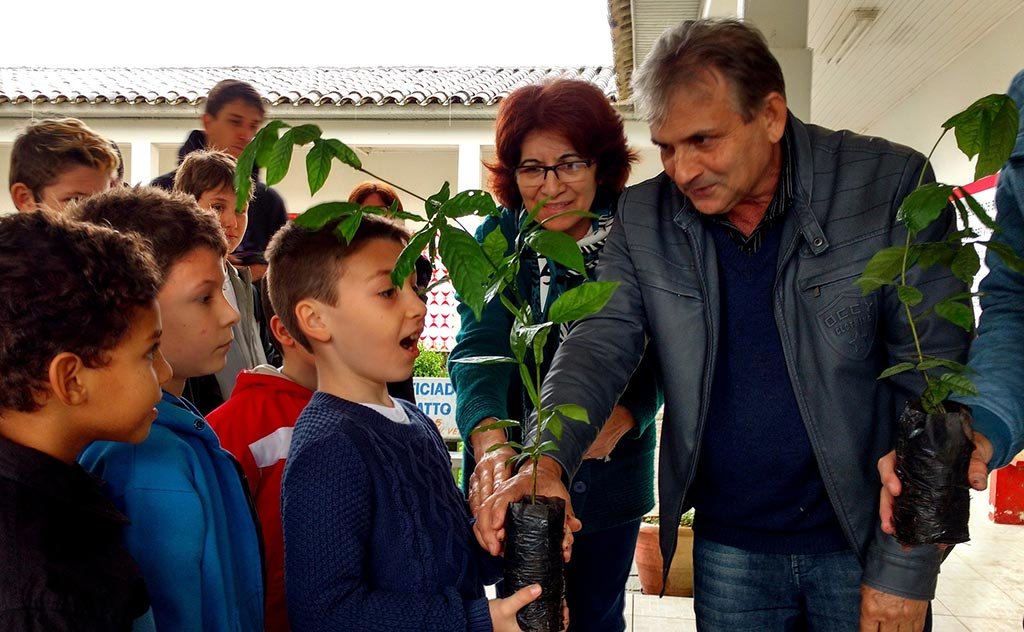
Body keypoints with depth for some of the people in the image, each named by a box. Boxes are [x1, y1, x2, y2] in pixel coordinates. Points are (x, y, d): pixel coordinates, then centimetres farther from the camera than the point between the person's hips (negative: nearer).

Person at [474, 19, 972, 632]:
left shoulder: (890, 184, -12)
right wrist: (546, 462, -26)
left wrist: (906, 570, -13)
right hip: (727, 545, 3)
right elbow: (600, 346, -5)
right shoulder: (644, 216, -3)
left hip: (861, 537, -2)